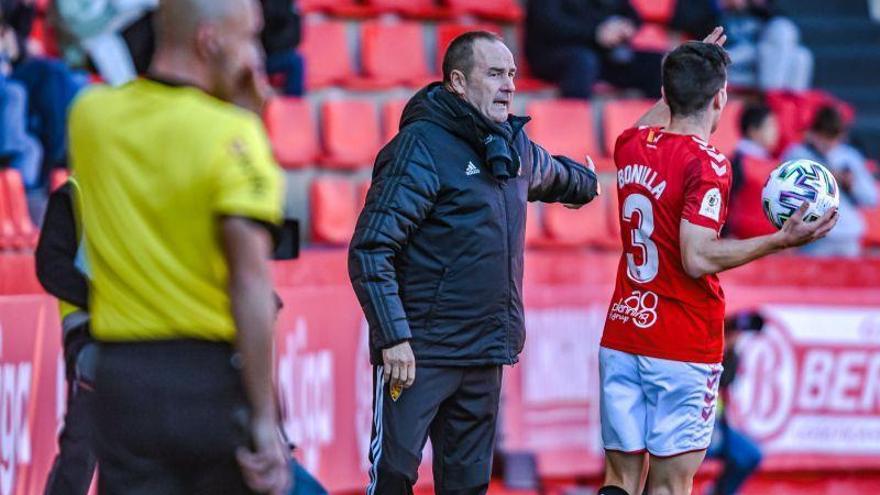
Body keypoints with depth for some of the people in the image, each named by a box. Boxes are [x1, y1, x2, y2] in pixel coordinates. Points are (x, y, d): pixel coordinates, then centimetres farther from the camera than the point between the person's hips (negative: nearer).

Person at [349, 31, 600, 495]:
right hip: (420, 352, -7)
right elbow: (371, 250, -16)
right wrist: (393, 337, -21)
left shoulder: (515, 146, 13)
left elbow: (551, 174, 41)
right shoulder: (422, 146, -10)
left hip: (485, 355, 7)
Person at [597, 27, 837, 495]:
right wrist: (782, 240, -19)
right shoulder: (706, 164, -14)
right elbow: (698, 259, -22)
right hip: (682, 350, -6)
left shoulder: (631, 146, 8)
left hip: (621, 337, 6)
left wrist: (688, 73, 42)